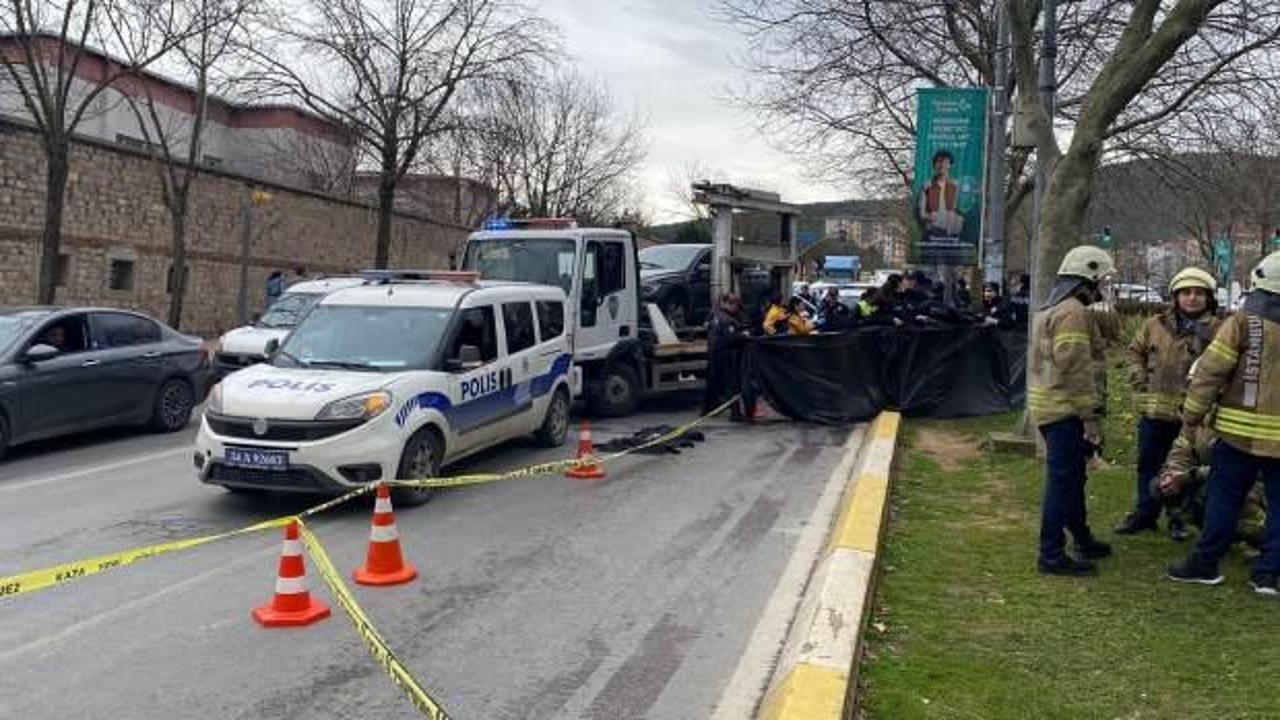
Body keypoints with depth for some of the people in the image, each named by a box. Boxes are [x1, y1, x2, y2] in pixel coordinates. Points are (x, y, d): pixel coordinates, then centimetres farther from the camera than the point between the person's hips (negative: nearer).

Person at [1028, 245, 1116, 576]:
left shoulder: (1053, 309, 17)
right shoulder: (1074, 312, -16)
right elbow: (1075, 370, -22)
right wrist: (1090, 416, -19)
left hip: (1051, 406, 10)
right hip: (1065, 410, -10)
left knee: (1071, 477, 21)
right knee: (1064, 481, -4)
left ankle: (1083, 539, 35)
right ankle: (1051, 555, 2)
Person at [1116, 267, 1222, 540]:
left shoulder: (1217, 330, -5)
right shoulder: (1155, 325, 3)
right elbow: (1134, 352, 13)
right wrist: (1141, 382, 2)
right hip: (1154, 410, 3)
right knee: (1149, 464, 13)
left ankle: (1178, 519, 24)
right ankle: (1145, 513, 26)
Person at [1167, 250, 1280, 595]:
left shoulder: (1245, 321, -7)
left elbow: (1210, 372, -9)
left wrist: (1193, 413, 0)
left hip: (1241, 430, -2)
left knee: (1225, 498, 7)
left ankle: (1205, 563, 13)